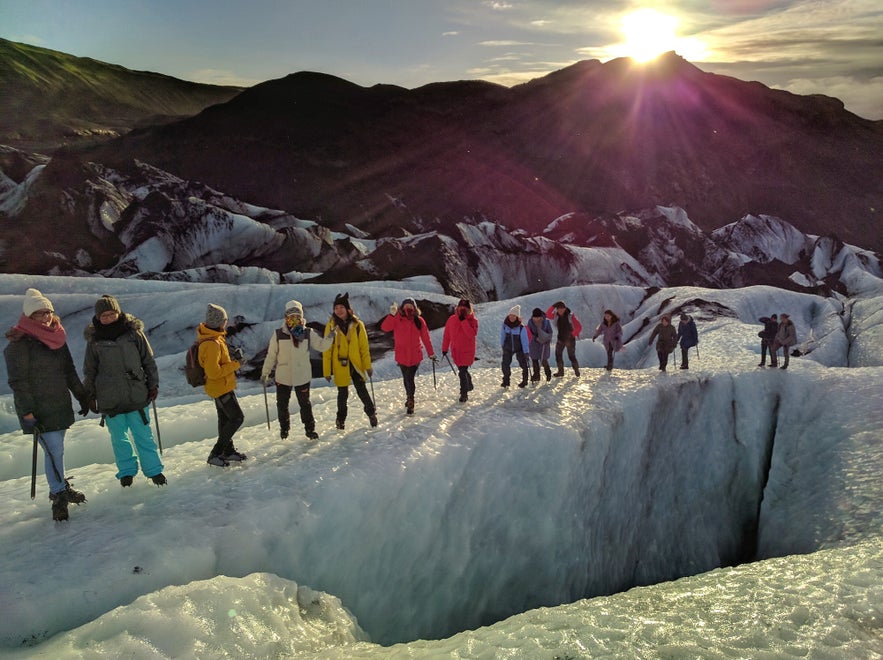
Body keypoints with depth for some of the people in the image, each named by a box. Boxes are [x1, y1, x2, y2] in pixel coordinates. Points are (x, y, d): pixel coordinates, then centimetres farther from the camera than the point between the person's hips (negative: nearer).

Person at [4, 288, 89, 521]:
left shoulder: (57, 338, 9)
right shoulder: (19, 344, -11)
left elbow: (69, 371, 18)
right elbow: (18, 382, -13)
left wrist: (82, 396, 17)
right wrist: (28, 414, -16)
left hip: (60, 406, 6)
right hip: (39, 411, -6)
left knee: (56, 449, 14)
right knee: (54, 450, -8)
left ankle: (60, 488, 27)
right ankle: (58, 496, 4)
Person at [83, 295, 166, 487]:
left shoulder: (133, 332, 0)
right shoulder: (94, 340, 3)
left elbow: (148, 360, 6)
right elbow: (89, 371, 11)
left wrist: (153, 384, 4)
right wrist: (90, 396, 10)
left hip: (137, 394, -1)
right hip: (109, 398, 1)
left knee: (143, 434, 4)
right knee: (119, 437, 9)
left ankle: (153, 469, 14)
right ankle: (127, 470, 24)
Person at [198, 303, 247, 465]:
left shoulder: (213, 337, 3)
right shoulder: (211, 344, -29)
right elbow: (214, 372, -30)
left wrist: (231, 353, 1)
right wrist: (236, 364, -23)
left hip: (220, 387, 10)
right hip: (221, 387, -10)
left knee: (225, 418, 19)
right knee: (237, 418, -3)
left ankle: (228, 450, 33)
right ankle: (215, 454, 1)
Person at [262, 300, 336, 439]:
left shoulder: (308, 333, -3)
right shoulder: (278, 334, -7)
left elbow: (321, 346, -2)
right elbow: (271, 355, 0)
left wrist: (330, 337, -19)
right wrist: (265, 373, 5)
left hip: (303, 376, 0)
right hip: (283, 377, 0)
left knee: (305, 404, 10)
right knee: (282, 404, 12)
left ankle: (310, 428, 24)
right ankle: (284, 428, 33)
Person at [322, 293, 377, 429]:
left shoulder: (357, 324, -3)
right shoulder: (331, 326, -3)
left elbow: (364, 347, 1)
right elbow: (327, 350, 0)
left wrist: (368, 366, -1)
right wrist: (326, 371, -1)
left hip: (356, 364, 0)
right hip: (340, 367, 0)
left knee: (362, 390, 2)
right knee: (342, 394, 10)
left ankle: (371, 413, 23)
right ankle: (341, 419, 28)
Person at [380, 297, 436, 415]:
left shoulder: (419, 321, -2)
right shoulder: (397, 320, -5)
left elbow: (426, 338, 3)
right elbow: (384, 328, -21)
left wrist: (431, 354, 5)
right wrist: (392, 314, -31)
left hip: (415, 355, -1)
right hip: (402, 355, 1)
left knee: (409, 378, -5)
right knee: (406, 378, 11)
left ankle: (410, 400, 9)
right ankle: (409, 397, 28)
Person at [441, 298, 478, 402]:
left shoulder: (473, 320, -7)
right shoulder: (452, 319, 0)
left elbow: (472, 334, -24)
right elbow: (447, 335, 7)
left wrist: (463, 321, -25)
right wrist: (444, 349, 9)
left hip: (467, 351, -4)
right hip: (455, 351, 4)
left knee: (462, 371, -10)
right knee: (462, 370, 17)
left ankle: (464, 394, 1)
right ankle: (469, 385, 42)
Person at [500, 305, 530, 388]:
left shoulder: (521, 327, -21)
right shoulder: (504, 325, -12)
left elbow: (524, 340, -16)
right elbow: (502, 336, 4)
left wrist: (526, 352, -15)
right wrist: (502, 345, 13)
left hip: (519, 349, -2)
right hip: (508, 348, 2)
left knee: (523, 364, 7)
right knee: (505, 364, 2)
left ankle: (524, 380, 24)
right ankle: (506, 380, 18)